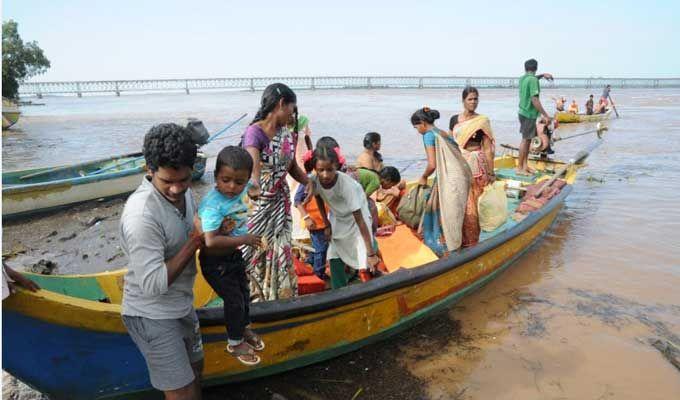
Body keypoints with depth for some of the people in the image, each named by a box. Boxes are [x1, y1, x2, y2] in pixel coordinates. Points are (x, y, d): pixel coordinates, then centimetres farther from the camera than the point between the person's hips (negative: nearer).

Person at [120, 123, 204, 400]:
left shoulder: (183, 191, -5)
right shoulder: (141, 215, -31)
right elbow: (153, 284, -30)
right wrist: (194, 244, -25)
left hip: (181, 304, 8)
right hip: (152, 315, -8)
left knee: (195, 367, 26)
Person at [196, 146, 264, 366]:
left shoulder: (239, 192, -11)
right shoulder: (212, 204, -33)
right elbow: (210, 241, -41)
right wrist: (244, 239, -32)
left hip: (234, 255, 7)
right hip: (215, 262, -7)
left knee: (244, 292, 24)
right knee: (234, 300, 6)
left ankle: (244, 328, 52)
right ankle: (235, 343, 32)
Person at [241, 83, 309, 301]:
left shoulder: (287, 133, 4)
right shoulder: (255, 132, -19)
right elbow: (252, 160, -39)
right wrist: (254, 184, -59)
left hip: (280, 202, 6)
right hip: (258, 202, -6)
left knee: (280, 250, 13)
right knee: (254, 251, 5)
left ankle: (281, 295, 28)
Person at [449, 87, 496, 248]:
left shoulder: (482, 121, -5)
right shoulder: (454, 119, 5)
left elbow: (488, 148, -4)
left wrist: (491, 172, -4)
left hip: (475, 166, -3)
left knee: (472, 203, 1)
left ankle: (471, 239, 15)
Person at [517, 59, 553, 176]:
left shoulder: (523, 78, 9)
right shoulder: (533, 80, -16)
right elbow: (534, 100, -23)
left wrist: (542, 75, 24)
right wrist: (545, 115, -20)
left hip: (523, 112, 9)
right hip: (529, 114, -9)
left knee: (527, 139, 14)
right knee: (525, 140, -4)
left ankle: (525, 165, 19)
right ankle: (520, 168, 0)